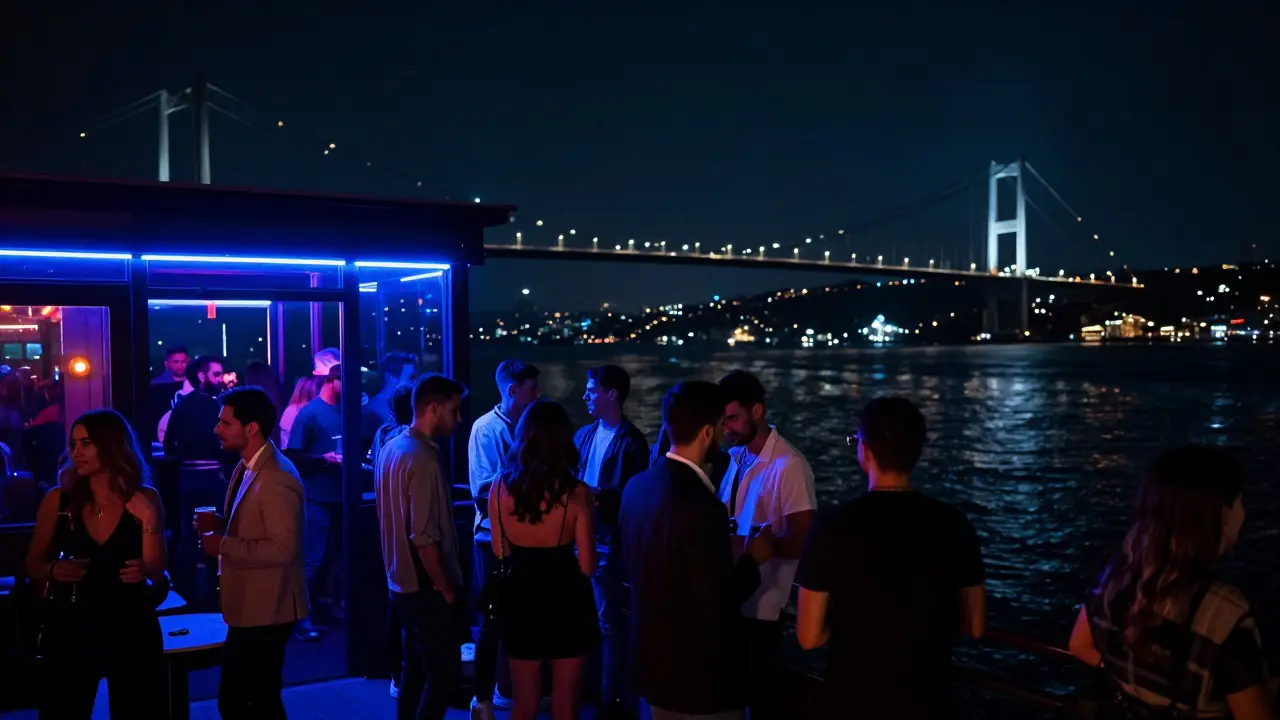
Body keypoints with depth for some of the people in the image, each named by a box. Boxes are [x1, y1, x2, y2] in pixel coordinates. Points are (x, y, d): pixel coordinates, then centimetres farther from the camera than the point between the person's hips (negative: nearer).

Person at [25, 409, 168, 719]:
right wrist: (54, 570, -15)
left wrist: (149, 525, -20)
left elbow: (158, 572, -7)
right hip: (70, 627, 1)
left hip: (131, 626, 0)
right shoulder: (58, 499, -4)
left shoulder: (145, 498, -6)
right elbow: (33, 564, 6)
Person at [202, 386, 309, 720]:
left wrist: (223, 545, -21)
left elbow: (282, 549, -28)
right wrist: (220, 525, 3)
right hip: (247, 608, 10)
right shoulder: (246, 467, 9)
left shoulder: (277, 479, -23)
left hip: (266, 612, -10)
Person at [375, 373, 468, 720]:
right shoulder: (422, 460, -22)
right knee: (445, 676, -1)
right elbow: (425, 539, -25)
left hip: (403, 583, 9)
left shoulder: (391, 448, 6)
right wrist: (447, 590, -13)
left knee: (415, 670, 18)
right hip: (426, 588, -9)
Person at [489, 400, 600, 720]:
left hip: (521, 603, 3)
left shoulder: (501, 487, -8)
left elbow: (500, 553, 3)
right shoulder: (576, 494, -16)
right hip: (566, 606, -3)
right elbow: (587, 566, -12)